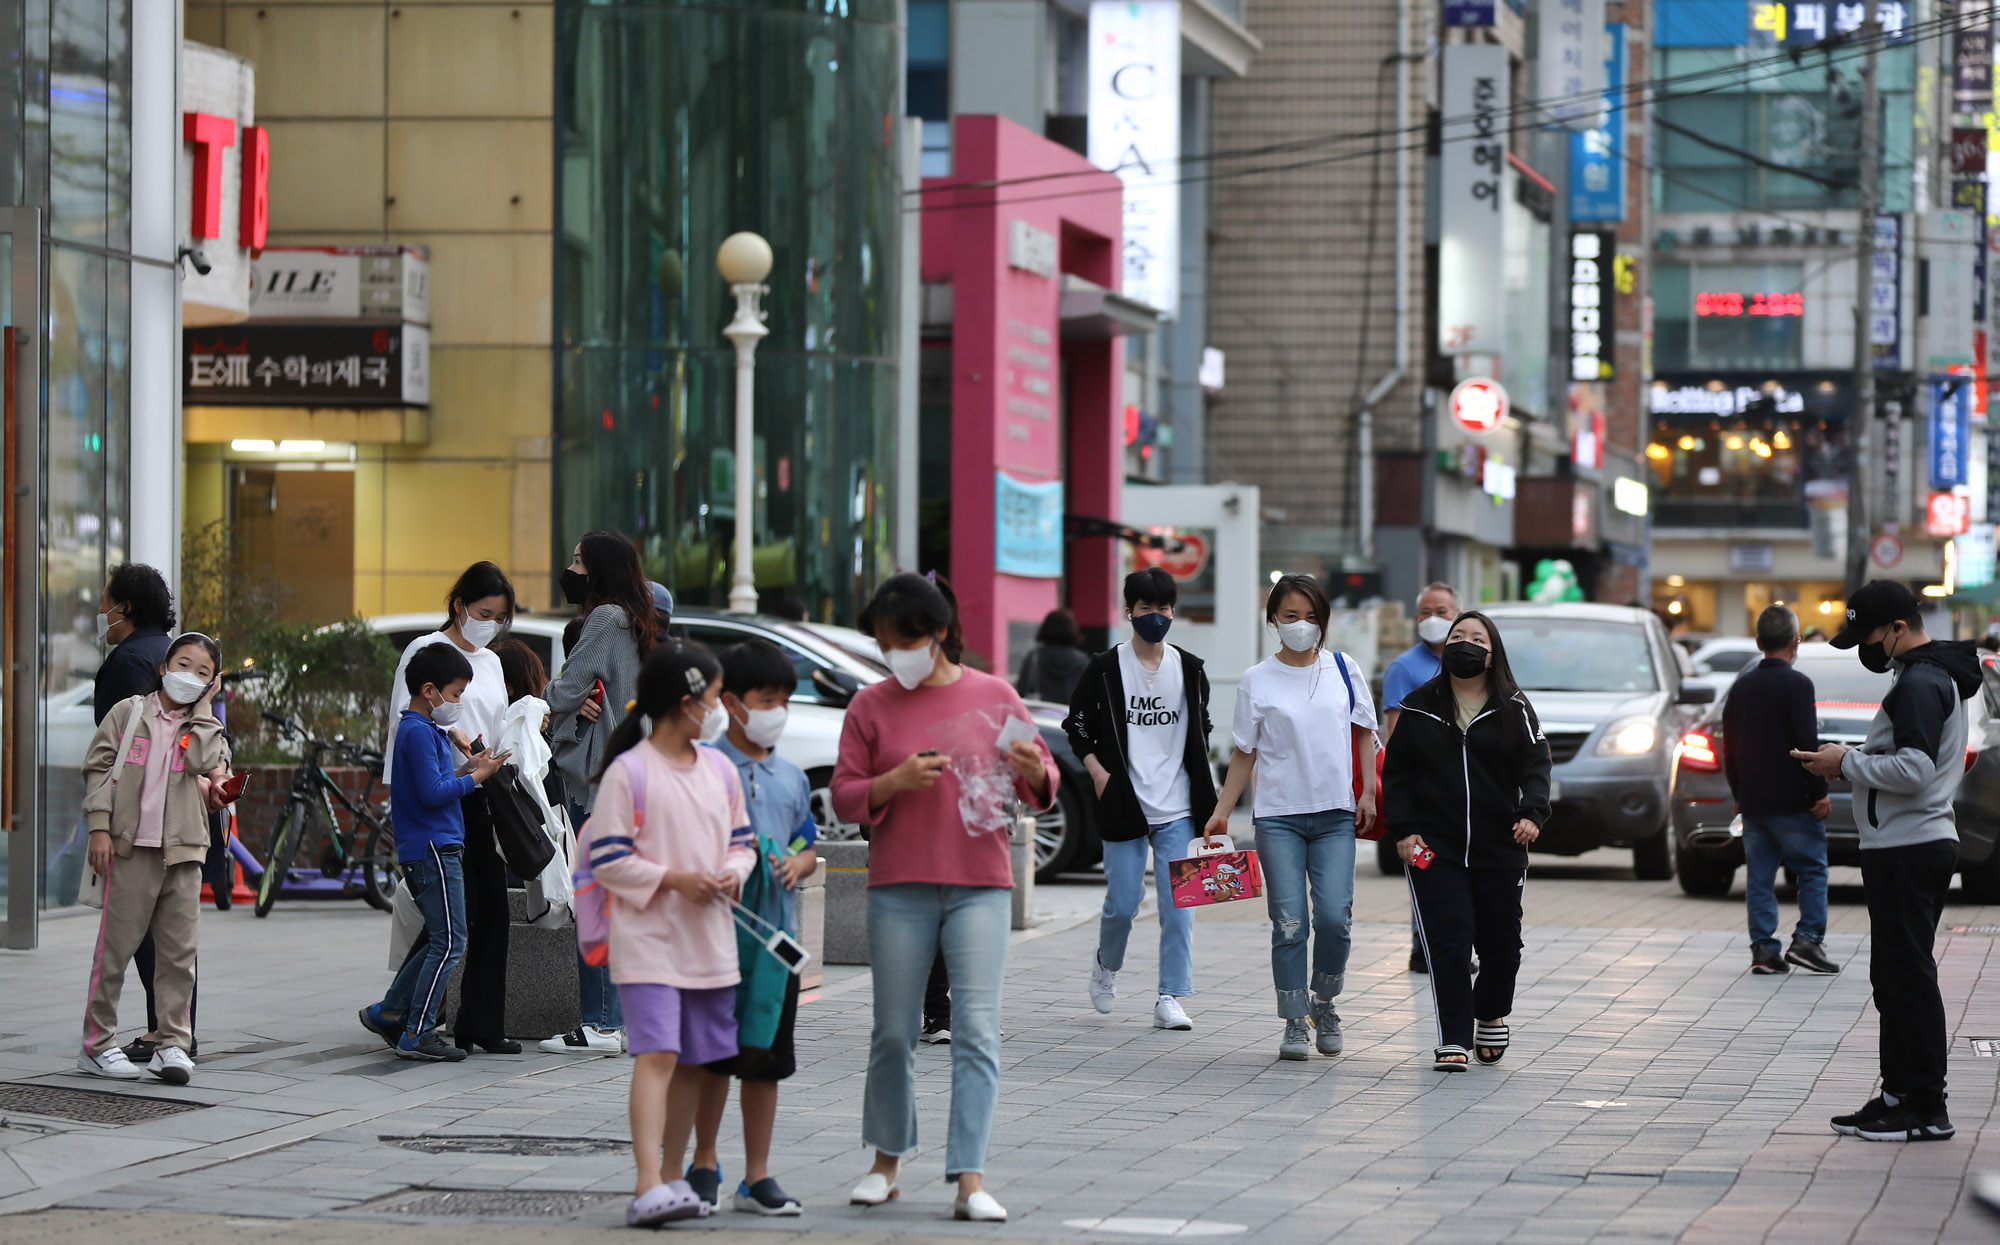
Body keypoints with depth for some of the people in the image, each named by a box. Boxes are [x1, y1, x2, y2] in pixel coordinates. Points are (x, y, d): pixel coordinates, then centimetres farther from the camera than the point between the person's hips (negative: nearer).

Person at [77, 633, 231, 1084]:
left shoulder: (206, 728, 14)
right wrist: (100, 827, -6)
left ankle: (172, 1043, 8)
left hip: (183, 852, 3)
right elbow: (98, 768, 3)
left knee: (179, 951, 1)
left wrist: (202, 709, -5)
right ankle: (98, 1043, 5)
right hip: (131, 847, -3)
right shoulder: (128, 713, 7)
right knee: (116, 946, -1)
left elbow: (206, 764, -7)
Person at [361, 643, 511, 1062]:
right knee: (449, 942, -8)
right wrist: (477, 776, -12)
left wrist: (469, 768, 10)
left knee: (440, 941, 16)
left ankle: (388, 1013, 22)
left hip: (431, 850, 11)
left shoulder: (423, 729, 18)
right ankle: (417, 1034, -6)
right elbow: (432, 793, -20)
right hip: (433, 849, -11)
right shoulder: (419, 732, -14)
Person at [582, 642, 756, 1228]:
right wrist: (674, 879, -17)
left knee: (695, 1063, 11)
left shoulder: (720, 769, 12)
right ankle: (648, 1187, -24)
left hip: (710, 940, 7)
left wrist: (732, 873, -2)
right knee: (657, 1056, -17)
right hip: (648, 941, -7)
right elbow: (607, 858, -10)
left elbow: (740, 839, 19)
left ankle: (672, 1177, 22)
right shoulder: (628, 772, -9)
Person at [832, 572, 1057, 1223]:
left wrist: (1033, 769, -12)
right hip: (899, 888, 1)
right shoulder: (871, 706, 6)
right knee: (894, 1031, 6)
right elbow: (844, 796, 4)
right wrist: (895, 781, -14)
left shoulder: (994, 696, 6)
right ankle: (888, 1160, 24)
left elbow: (1041, 785, 12)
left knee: (978, 1032, -8)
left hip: (980, 885, -1)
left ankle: (970, 1179, -9)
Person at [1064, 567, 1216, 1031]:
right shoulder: (1106, 667, -1)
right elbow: (1077, 725, 7)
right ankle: (1106, 966, 30)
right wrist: (1098, 771, -7)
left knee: (1178, 904, -6)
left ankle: (1170, 998, -2)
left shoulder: (1189, 669, 7)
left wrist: (1203, 792, 9)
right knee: (1123, 901, -1)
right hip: (1122, 803, -2)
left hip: (1176, 807, 2)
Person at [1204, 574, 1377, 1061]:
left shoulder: (1343, 669, 7)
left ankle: (1324, 1001, 14)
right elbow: (1244, 753, 7)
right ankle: (1295, 1023, 4)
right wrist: (1221, 813, 2)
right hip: (1278, 815, -1)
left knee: (1335, 916, -10)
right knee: (1289, 923, -5)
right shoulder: (1257, 681, 3)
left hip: (1335, 814, 1)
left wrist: (1368, 793, 4)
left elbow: (1364, 733, 14)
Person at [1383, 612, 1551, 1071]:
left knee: (1501, 943, 8)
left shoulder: (1513, 710, 5)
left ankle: (1492, 1016, 36)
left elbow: (1535, 766, -1)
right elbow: (1396, 772, 8)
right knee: (1449, 942, -11)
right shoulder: (1419, 707, 7)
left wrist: (1532, 813, -19)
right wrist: (1404, 829, -3)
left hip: (1500, 851, 1)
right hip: (1434, 850, -1)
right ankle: (1454, 1040, -6)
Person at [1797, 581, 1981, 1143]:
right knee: (1896, 977, 15)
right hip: (1911, 846, 11)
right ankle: (1900, 1096, 20)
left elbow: (1912, 771, -25)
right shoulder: (1939, 676, 17)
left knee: (1909, 978, -8)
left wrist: (1847, 763, -13)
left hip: (1908, 852, -11)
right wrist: (1853, 759, 10)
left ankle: (1925, 1110, -6)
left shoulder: (1921, 684, -16)